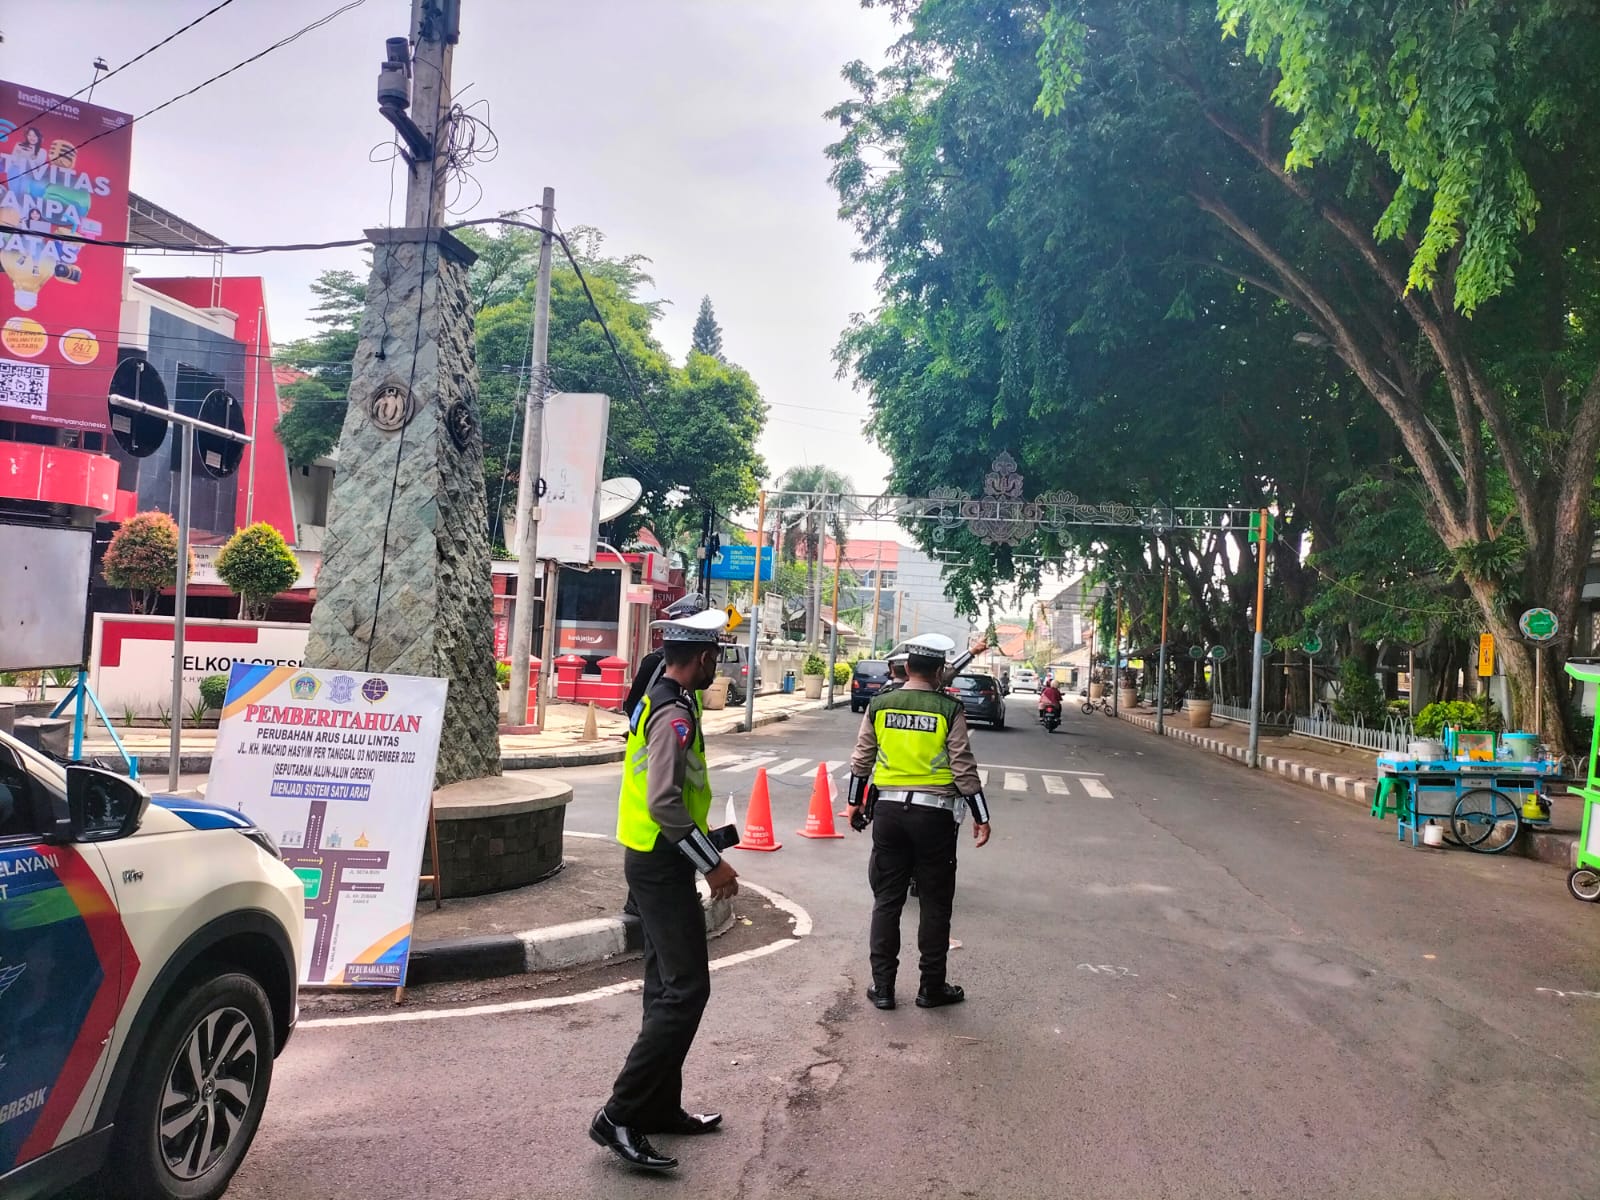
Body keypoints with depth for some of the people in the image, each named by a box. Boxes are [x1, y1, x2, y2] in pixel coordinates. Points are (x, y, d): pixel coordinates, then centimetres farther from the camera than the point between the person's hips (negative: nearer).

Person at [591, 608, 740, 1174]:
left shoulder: (657, 701, 11)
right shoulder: (675, 715, -20)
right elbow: (665, 804, -27)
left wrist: (705, 841, 23)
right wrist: (712, 865, -20)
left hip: (652, 858, 10)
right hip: (663, 865, -10)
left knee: (666, 989, 16)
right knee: (686, 990, -8)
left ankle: (661, 1107, 26)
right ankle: (620, 1116, -5)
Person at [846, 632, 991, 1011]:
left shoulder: (879, 705, 2)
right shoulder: (949, 710, -8)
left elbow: (861, 760, 8)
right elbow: (963, 767, -9)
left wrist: (855, 802, 21)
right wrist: (980, 816, -1)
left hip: (888, 810, 3)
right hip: (934, 814, -3)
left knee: (887, 899, 11)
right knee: (935, 903, 9)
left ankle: (882, 985, 15)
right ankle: (932, 987, 17)